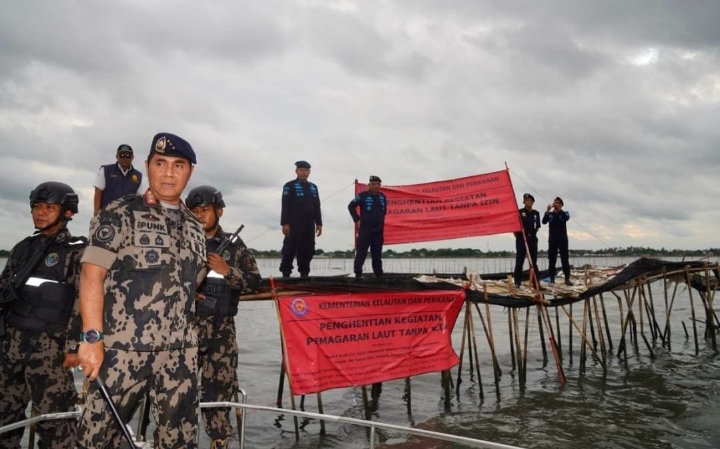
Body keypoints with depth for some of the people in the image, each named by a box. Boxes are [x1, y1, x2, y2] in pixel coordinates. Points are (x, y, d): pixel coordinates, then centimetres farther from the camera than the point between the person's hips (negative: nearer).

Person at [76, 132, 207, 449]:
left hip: (180, 354, 5)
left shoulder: (194, 227, 13)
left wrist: (186, 336, 15)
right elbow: (92, 274, -9)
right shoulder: (120, 214, -2)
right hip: (123, 349, -4)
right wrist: (92, 337, -17)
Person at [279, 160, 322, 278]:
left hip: (309, 225, 5)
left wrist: (319, 223, 11)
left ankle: (304, 273, 11)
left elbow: (317, 207, 19)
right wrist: (285, 223, -15)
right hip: (294, 224, -5)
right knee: (290, 249, -7)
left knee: (307, 250, 4)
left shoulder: (313, 187, 19)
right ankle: (286, 272, -2)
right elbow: (285, 206, -6)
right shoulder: (289, 186, 2)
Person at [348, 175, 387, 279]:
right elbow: (351, 206, -1)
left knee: (377, 253, 11)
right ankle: (358, 273, -2)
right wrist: (357, 220, -5)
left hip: (378, 230, 5)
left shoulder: (382, 197, 9)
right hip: (365, 229, -5)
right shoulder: (362, 196, -8)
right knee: (361, 252, -6)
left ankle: (378, 273, 18)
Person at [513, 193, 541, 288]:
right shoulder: (519, 212, -2)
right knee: (519, 261, -2)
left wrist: (533, 234, 12)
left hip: (532, 239, 4)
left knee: (534, 261, 7)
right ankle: (517, 282, 1)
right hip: (521, 239, -4)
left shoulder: (536, 213, 11)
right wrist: (517, 236, -3)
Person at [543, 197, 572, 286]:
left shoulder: (564, 213, 7)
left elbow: (566, 218, -16)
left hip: (563, 239, -1)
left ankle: (567, 279, 0)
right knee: (552, 259, 0)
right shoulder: (550, 214, 8)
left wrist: (559, 209, -23)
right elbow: (544, 221, -10)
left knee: (565, 259, -1)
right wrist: (547, 211, -22)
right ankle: (552, 279, 2)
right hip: (552, 239, 1)